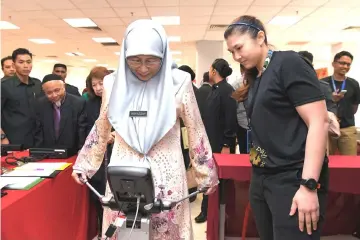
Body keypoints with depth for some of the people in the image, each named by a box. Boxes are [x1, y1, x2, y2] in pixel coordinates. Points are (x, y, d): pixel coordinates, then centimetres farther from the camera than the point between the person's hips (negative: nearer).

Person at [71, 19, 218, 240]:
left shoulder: (178, 82, -8)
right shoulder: (113, 83, -1)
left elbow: (196, 130, -1)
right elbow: (101, 129, 11)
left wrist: (207, 173, 3)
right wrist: (83, 165, 14)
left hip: (166, 174, -2)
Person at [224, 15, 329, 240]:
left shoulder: (289, 63, -9)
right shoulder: (254, 78, 12)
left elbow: (319, 122, -17)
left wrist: (309, 185, -20)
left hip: (294, 179, -7)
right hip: (262, 178, 8)